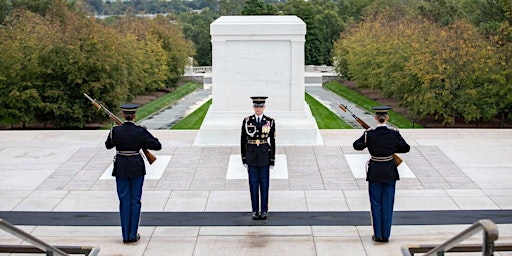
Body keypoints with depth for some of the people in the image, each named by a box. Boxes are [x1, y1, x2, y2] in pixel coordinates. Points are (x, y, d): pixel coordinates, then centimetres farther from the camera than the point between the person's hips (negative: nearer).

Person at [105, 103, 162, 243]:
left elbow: (108, 145, 10)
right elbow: (157, 145, -6)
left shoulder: (115, 130, -8)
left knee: (124, 201, 8)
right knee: (135, 200, 8)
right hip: (137, 168, -1)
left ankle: (126, 235, 9)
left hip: (121, 168, 1)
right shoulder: (141, 131, -12)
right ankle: (133, 234, 10)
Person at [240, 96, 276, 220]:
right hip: (251, 156, 1)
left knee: (264, 183, 4)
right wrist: (244, 159, 0)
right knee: (253, 184, 5)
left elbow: (272, 141, 0)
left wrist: (272, 160, -2)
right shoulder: (247, 121, -1)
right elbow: (243, 141, 3)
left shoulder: (270, 121, -3)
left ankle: (264, 210, 14)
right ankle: (255, 210, 15)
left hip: (265, 156, -1)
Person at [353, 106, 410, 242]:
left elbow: (357, 145, -1)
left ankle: (378, 235, 10)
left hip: (375, 172, -1)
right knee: (387, 203, 9)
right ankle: (386, 235, 13)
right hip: (390, 171, 1)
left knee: (376, 203, 8)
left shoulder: (369, 133, -12)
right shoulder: (394, 133, -7)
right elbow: (406, 148, 2)